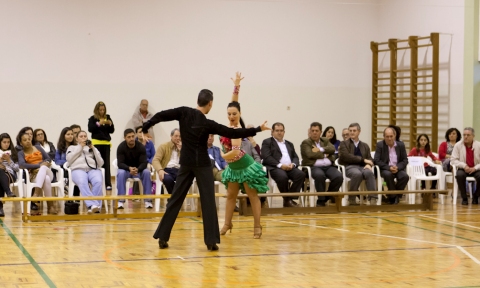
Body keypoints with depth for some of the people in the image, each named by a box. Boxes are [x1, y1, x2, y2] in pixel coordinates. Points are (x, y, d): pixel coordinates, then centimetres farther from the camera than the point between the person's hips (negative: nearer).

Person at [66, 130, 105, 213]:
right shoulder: (72, 147, 29)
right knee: (82, 182, -40)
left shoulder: (93, 148, 32)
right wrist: (80, 147, 7)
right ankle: (93, 205, -54)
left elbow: (100, 163, 17)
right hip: (78, 169, -2)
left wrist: (93, 149, 10)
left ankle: (92, 206, -42)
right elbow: (69, 159, 7)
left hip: (93, 169, 2)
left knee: (98, 182, -37)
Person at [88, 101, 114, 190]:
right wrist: (98, 123, -21)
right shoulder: (92, 119, 1)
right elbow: (90, 129, -11)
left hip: (106, 143, 3)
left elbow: (112, 130, 9)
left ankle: (108, 184, 1)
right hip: (96, 142, -3)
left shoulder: (107, 118, 8)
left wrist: (110, 124, -10)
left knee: (106, 163, 1)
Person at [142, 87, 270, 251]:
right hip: (202, 164, -4)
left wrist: (145, 127, 10)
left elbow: (162, 116, -5)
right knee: (208, 202, 0)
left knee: (176, 199, 8)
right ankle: (211, 241, -5)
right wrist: (258, 129, -6)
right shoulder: (208, 124, -11)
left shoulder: (184, 112, -4)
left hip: (186, 163, 4)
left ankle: (162, 237, 7)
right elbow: (233, 133, -11)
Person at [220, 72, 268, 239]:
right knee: (230, 195, 9)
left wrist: (223, 155, -12)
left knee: (252, 196, -2)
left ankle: (257, 227, 0)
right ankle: (227, 224, 14)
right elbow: (234, 103, 3)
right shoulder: (232, 126, -2)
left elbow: (235, 152, -30)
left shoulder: (236, 130, -23)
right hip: (234, 167, 9)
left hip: (245, 166, -8)